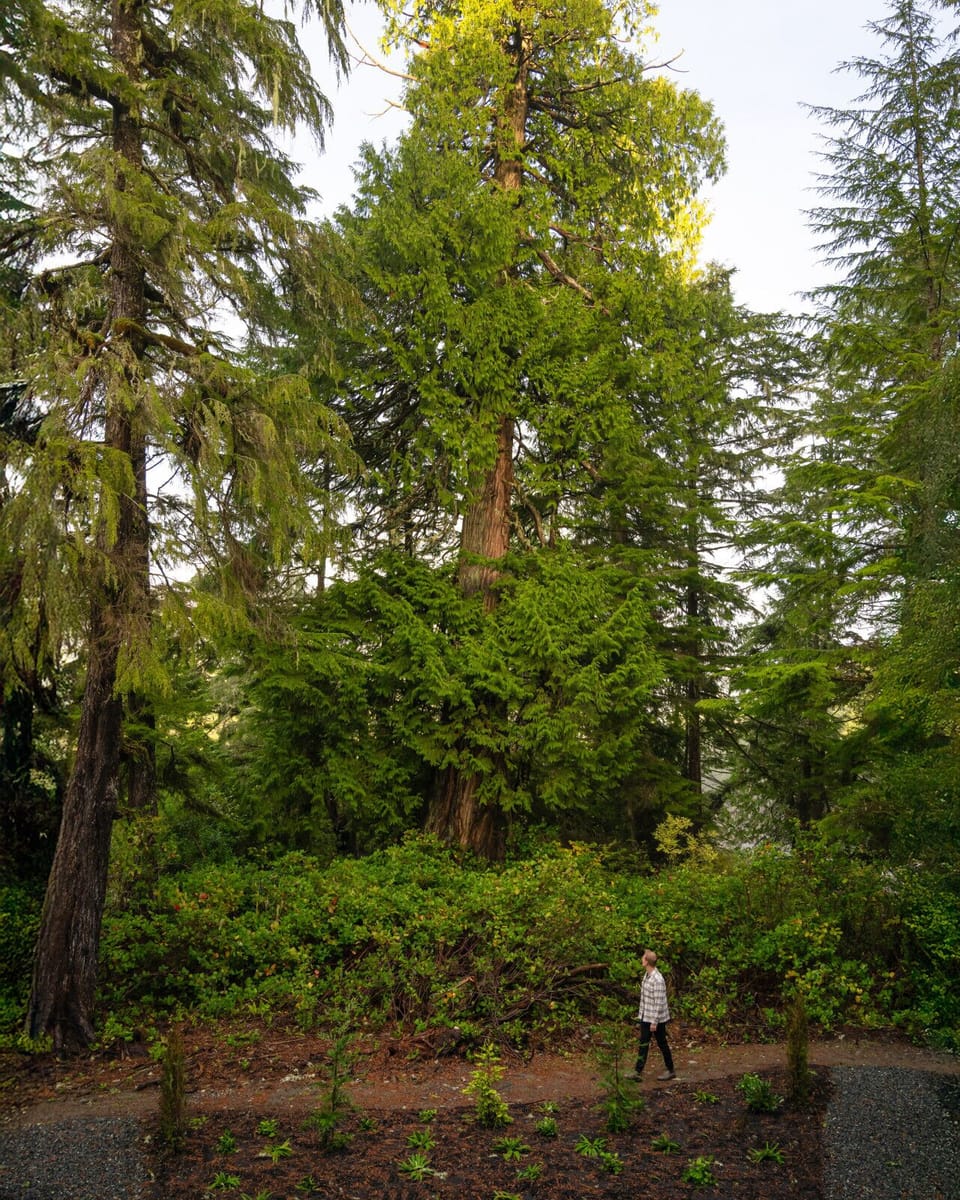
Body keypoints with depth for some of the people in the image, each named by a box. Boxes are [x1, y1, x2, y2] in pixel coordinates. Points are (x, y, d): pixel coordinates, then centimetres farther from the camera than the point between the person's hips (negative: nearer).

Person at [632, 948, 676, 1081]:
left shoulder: (658, 980, -26)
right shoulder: (647, 975, 2)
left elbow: (659, 1003, -23)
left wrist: (654, 1022, -20)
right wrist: (641, 1013, 18)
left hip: (656, 1018, -8)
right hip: (645, 1017, 8)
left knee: (662, 1044, 8)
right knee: (643, 1043, 9)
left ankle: (670, 1071, 24)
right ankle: (638, 1072, 14)